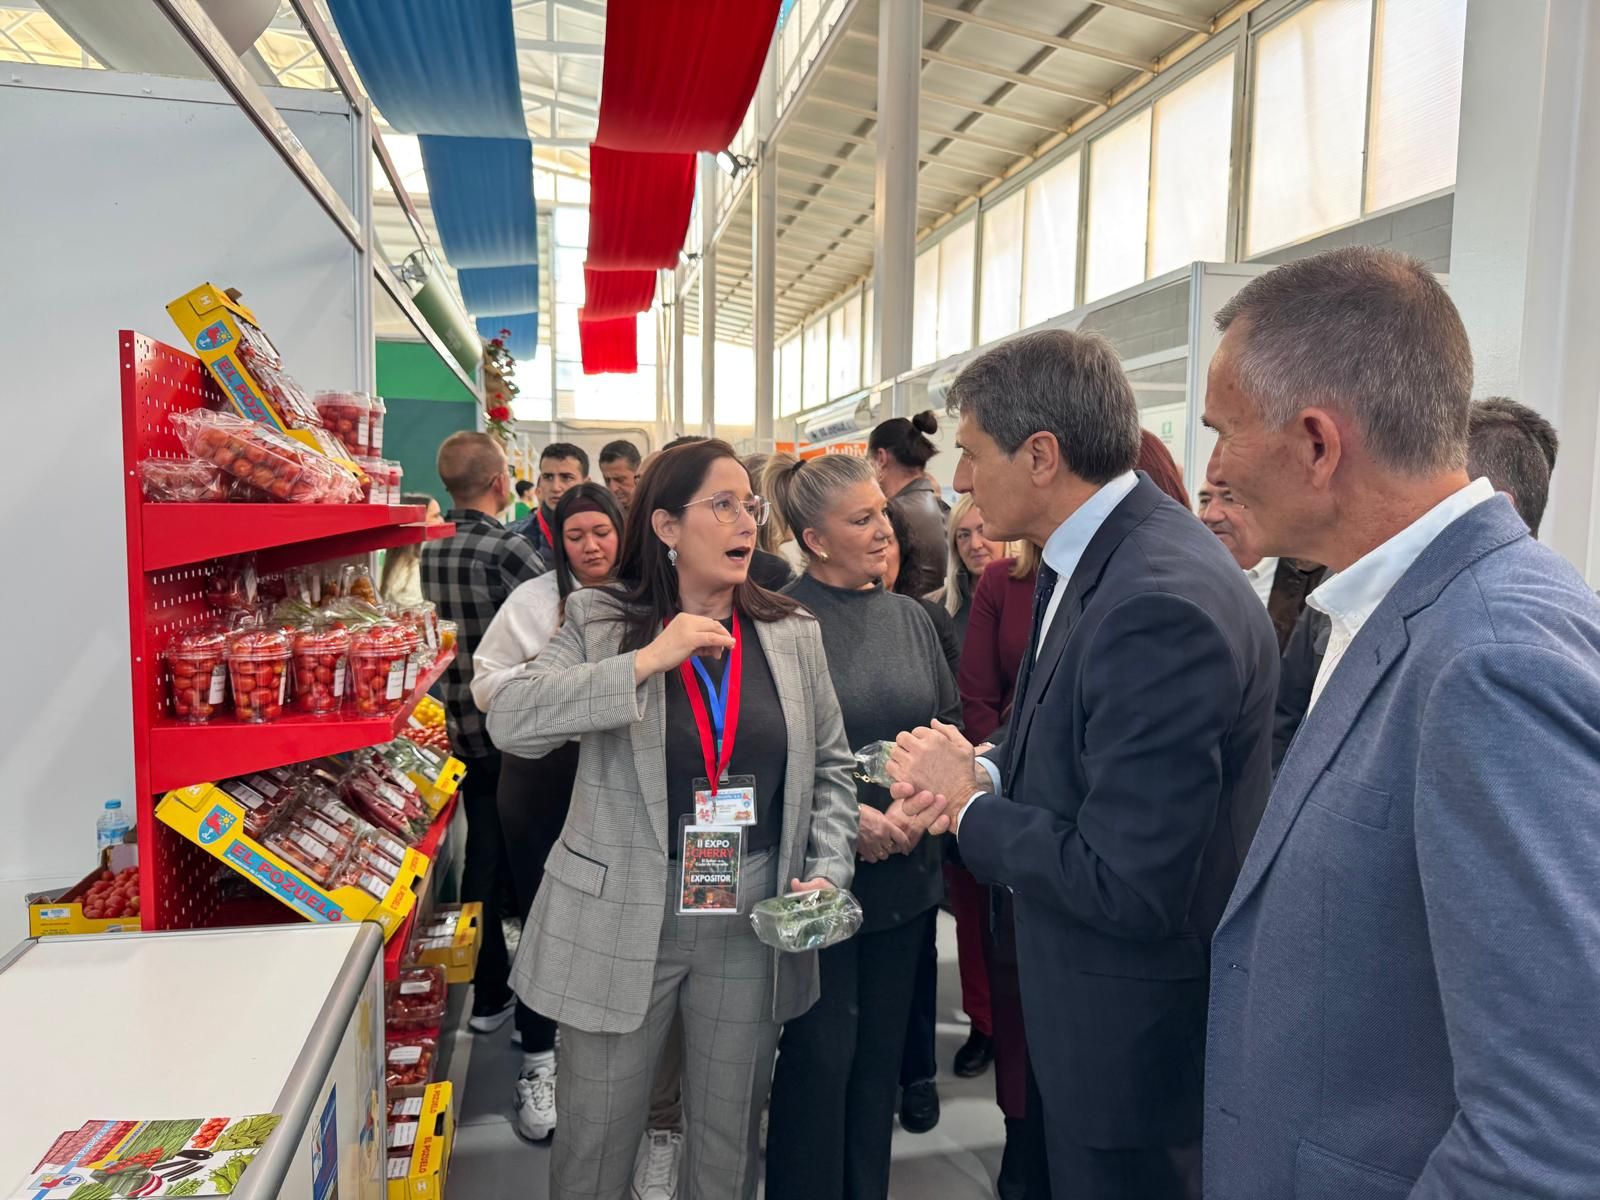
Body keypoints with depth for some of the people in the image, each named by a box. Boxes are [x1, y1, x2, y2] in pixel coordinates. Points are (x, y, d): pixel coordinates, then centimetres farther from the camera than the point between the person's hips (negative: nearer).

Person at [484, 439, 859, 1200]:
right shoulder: (601, 623, -6)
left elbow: (830, 768, 8)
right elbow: (510, 721, -20)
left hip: (753, 924, 2)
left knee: (730, 1137, 20)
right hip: (620, 922, -2)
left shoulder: (793, 634, 2)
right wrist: (646, 661, -25)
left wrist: (828, 870, -5)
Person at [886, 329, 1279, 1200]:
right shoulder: (1093, 557, 0)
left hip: (1133, 1035, -9)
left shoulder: (1162, 605, -30)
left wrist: (971, 805, -16)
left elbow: (1127, 888, -30)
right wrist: (986, 773, -7)